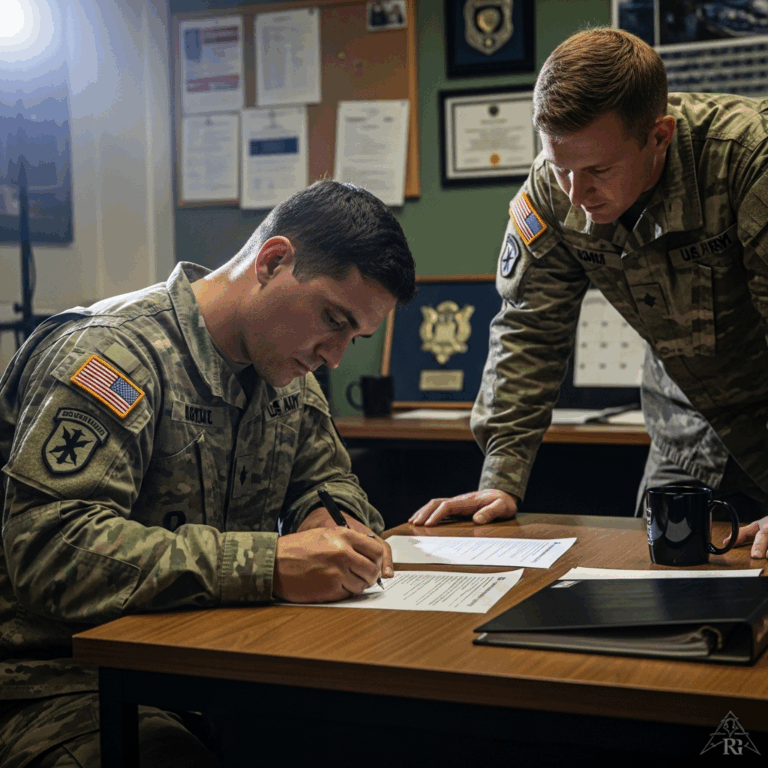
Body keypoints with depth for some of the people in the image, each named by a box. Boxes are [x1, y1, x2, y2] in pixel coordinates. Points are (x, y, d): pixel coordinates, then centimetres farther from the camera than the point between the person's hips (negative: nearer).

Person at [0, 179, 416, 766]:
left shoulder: (289, 375, 8)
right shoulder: (115, 353, -18)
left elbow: (327, 478, 22)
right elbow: (51, 549, -28)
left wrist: (332, 522, -4)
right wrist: (270, 564, -33)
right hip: (67, 688, -7)